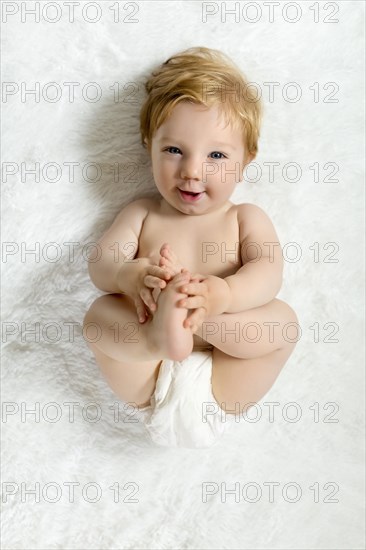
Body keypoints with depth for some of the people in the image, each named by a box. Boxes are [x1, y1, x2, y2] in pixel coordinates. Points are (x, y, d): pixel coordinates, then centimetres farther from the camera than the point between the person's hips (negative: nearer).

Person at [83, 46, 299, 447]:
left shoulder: (246, 218, 6)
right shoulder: (141, 215, 9)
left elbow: (268, 271, -12)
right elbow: (99, 264, -3)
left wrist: (224, 294, -37)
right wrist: (130, 275, -30)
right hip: (150, 384, 1)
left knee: (283, 318, -19)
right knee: (98, 313, -20)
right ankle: (159, 336, -47)